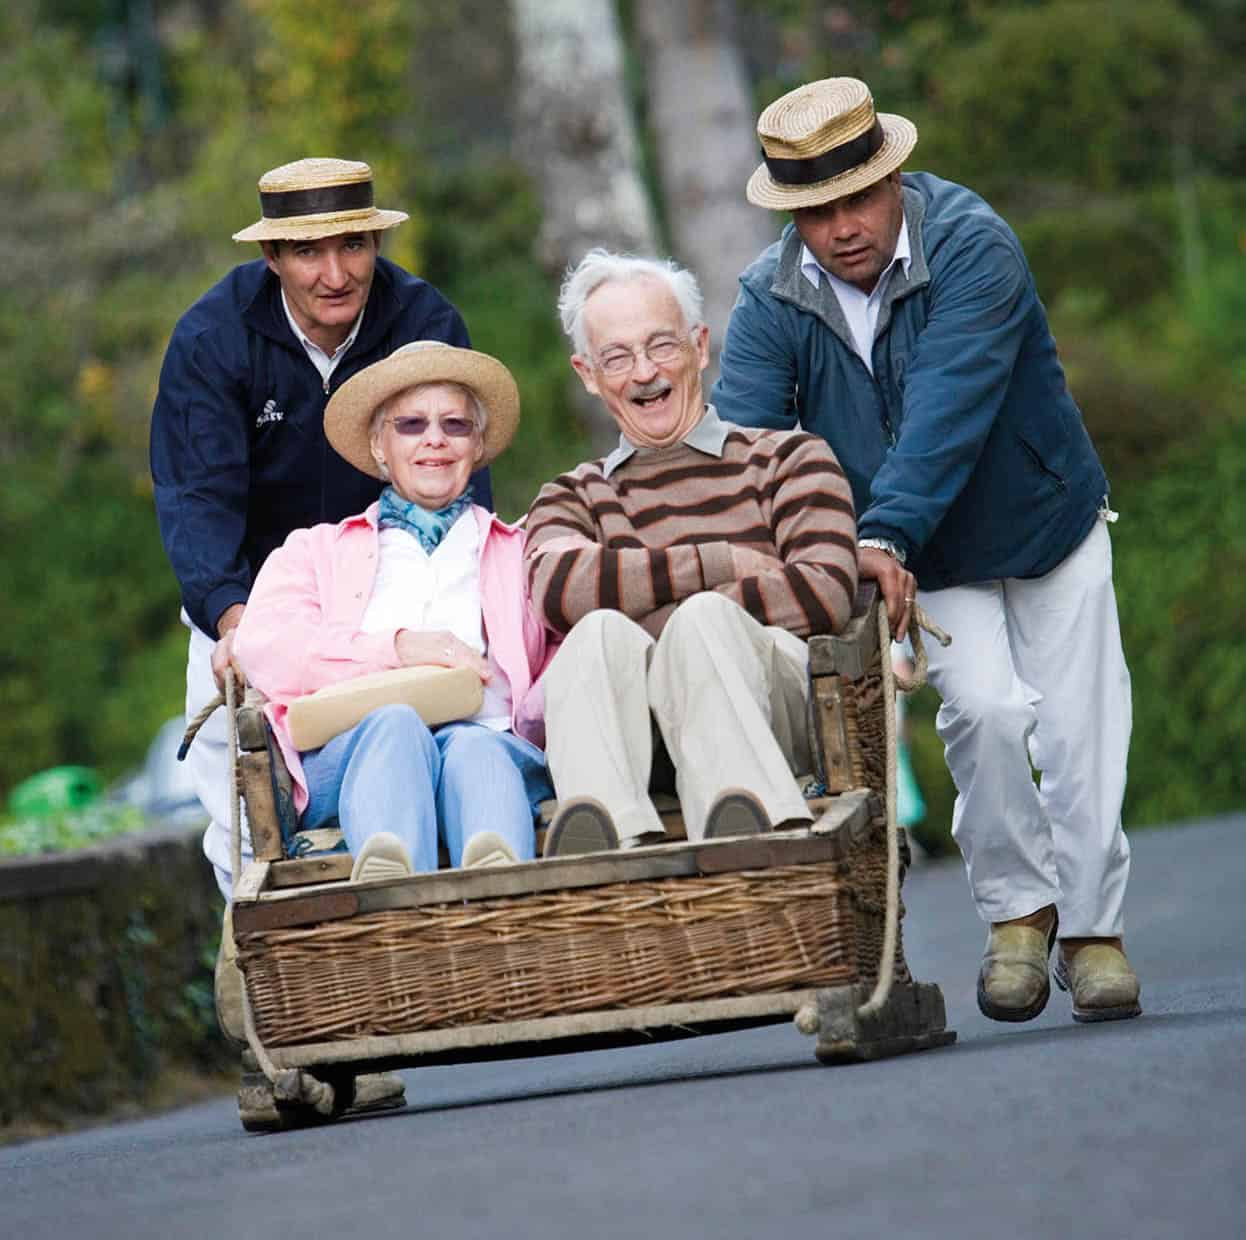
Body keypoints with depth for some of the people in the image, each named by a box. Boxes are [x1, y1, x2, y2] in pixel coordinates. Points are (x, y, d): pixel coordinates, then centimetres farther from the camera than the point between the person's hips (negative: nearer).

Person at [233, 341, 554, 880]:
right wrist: (395, 647, -4)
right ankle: (391, 893, -69)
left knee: (478, 751, -36)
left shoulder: (521, 552, 34)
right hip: (345, 756, -1)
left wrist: (542, 714, -8)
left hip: (488, 739, 1)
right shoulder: (316, 550, 31)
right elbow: (260, 648, 10)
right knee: (394, 723, -37)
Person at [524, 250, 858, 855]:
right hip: (639, 731, 1)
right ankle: (603, 840, -60)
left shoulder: (788, 457, 24)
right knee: (602, 633, -31)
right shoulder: (572, 497, 28)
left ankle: (742, 822, -61)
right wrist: (723, 564, 0)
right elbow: (558, 588, 2)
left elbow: (825, 595, 4)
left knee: (702, 620, -33)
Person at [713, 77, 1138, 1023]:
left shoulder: (972, 245, -27)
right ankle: (1019, 910, 1)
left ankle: (1092, 926, 17)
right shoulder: (771, 301, -15)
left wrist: (887, 538, -51)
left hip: (1050, 525, -1)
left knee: (1080, 729, -1)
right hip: (930, 560, 1)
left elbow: (948, 412, -39)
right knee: (985, 711, -18)